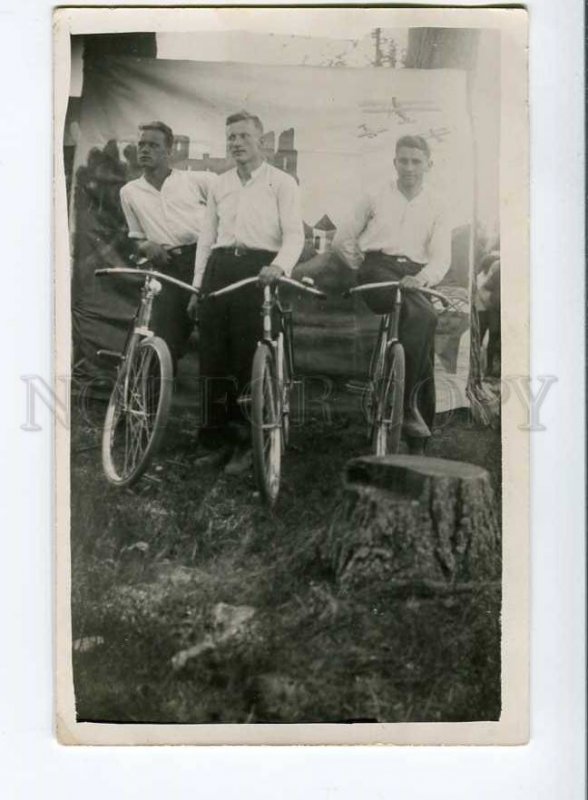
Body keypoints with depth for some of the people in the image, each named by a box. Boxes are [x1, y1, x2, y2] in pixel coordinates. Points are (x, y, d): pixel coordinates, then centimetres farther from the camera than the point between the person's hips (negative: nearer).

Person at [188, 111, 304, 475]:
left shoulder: (282, 182, 6)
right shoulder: (220, 184, 21)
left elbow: (295, 234, -4)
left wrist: (279, 266, -24)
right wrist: (197, 286, 15)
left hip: (259, 269, -5)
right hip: (220, 267, 5)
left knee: (249, 360, -7)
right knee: (213, 357, 0)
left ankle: (245, 444, 3)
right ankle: (217, 435, 11)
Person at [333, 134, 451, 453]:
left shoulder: (435, 209, 16)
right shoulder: (376, 198, 15)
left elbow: (441, 257, 1)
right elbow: (342, 240, 19)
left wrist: (421, 277, -19)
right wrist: (364, 268, 10)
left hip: (414, 276, 3)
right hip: (378, 267, -2)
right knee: (423, 317, -33)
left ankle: (418, 445, -1)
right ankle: (408, 403, -30)